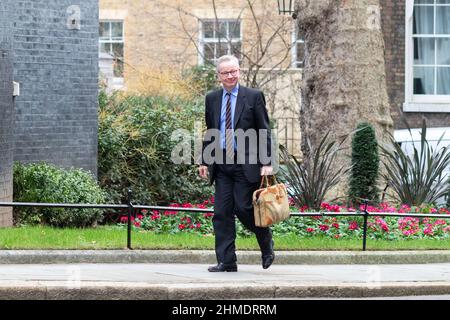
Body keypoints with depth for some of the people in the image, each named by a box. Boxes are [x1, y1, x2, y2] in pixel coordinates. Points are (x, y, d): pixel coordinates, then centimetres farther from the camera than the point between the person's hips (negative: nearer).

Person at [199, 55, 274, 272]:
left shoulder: (254, 97, -1)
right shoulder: (211, 99, 11)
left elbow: (265, 132, -2)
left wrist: (266, 163, -9)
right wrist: (205, 161, 11)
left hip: (246, 164, -4)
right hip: (221, 164, 4)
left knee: (244, 208, -7)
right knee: (222, 213, 1)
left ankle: (267, 245, 19)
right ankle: (226, 261, 5)